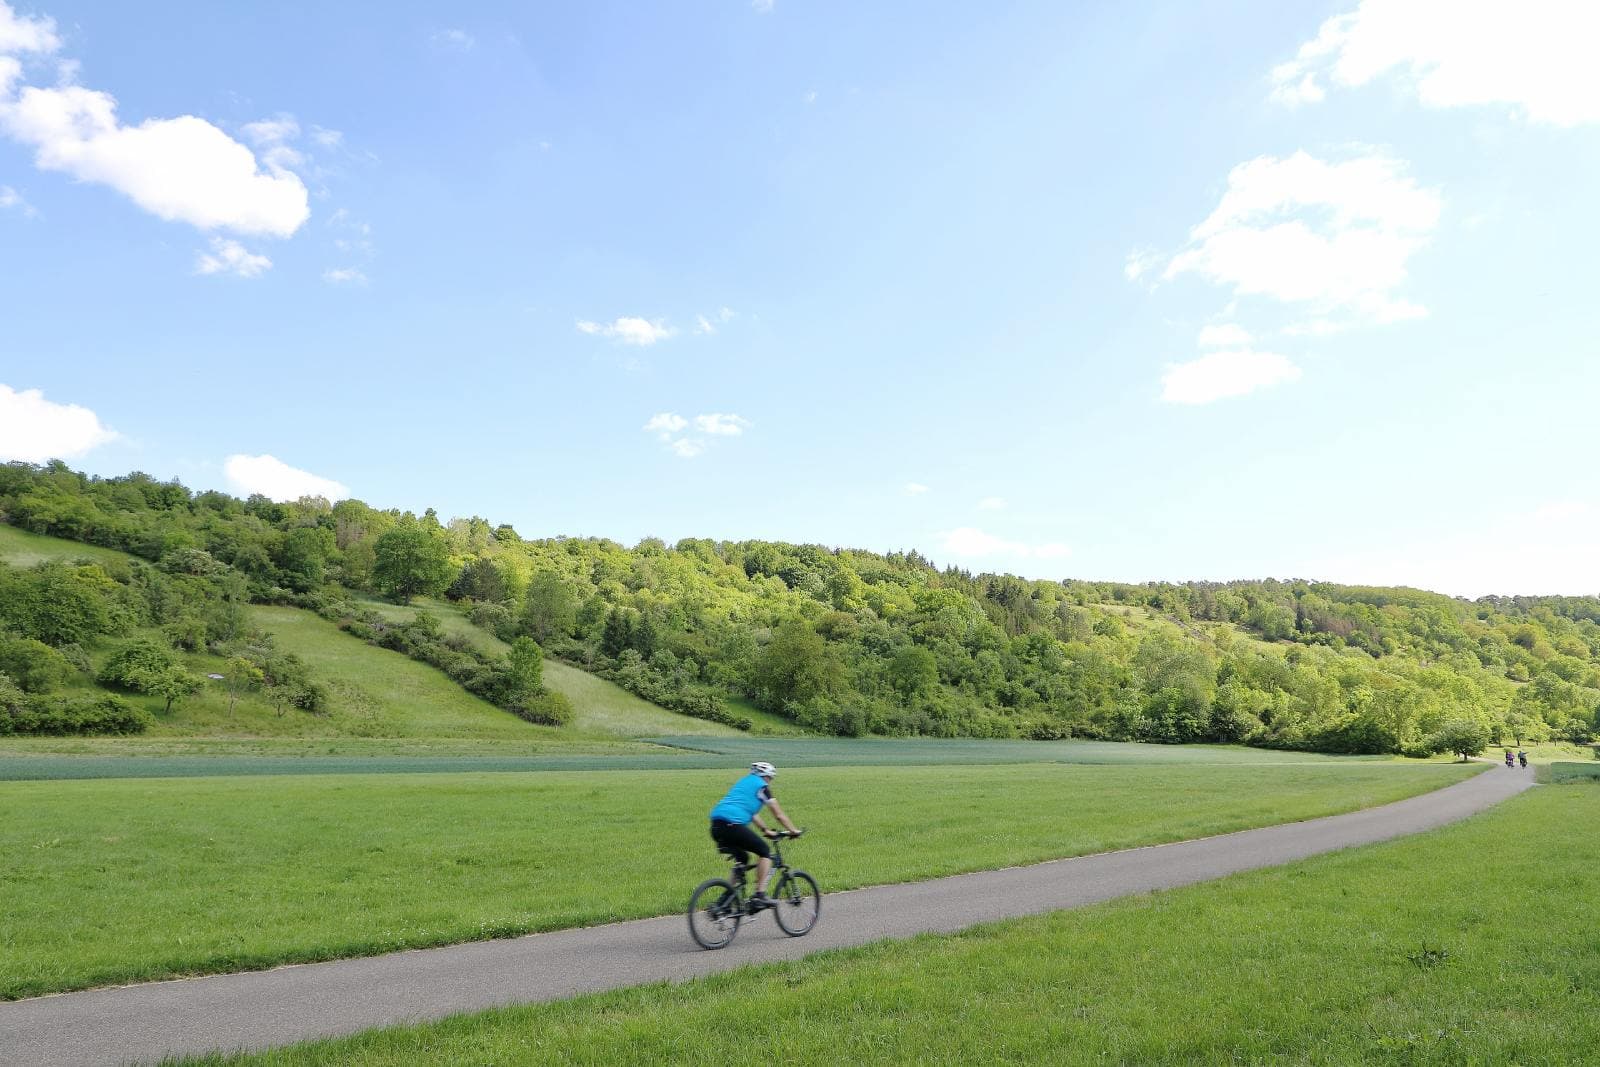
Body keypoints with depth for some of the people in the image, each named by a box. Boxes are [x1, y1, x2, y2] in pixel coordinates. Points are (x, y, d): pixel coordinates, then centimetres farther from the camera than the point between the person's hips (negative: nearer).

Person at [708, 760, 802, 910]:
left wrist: (766, 830, 44)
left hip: (716, 826, 8)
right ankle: (760, 895, -5)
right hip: (732, 824, -8)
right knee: (765, 852, 5)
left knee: (742, 858, 24)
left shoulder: (743, 782, 32)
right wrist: (794, 831, 24)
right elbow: (779, 815, 12)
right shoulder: (761, 786, 8)